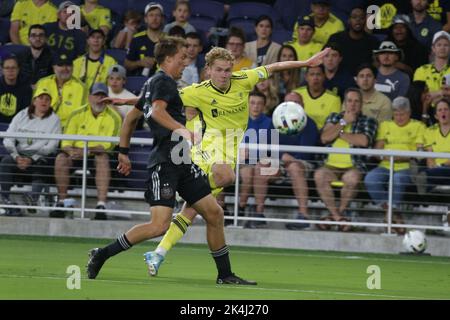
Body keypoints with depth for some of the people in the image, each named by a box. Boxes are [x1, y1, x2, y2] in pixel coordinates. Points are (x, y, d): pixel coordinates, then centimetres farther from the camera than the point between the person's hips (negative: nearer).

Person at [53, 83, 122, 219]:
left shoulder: (113, 117, -1)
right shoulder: (77, 114, 7)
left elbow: (107, 145, -13)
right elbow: (66, 142, 1)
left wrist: (88, 151, -30)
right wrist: (71, 151, -24)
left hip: (98, 154, -2)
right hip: (76, 153, 2)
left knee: (103, 158, -36)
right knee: (61, 158, -28)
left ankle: (101, 204, -44)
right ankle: (61, 202, -25)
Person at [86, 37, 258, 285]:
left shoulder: (153, 83, 23)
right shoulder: (164, 81, -6)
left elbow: (131, 117, 30)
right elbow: (157, 111, -25)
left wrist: (123, 152, 33)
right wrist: (182, 130, -39)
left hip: (182, 162, 11)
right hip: (165, 161, -11)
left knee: (214, 214, 6)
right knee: (159, 225, -17)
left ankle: (225, 274, 13)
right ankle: (101, 255, -5)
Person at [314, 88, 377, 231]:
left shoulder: (368, 121, 10)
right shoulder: (334, 117, 20)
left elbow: (364, 141, -10)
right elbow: (325, 138, 3)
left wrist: (340, 133, 0)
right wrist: (343, 122, 0)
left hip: (354, 166, -2)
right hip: (331, 165, 2)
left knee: (352, 178, -38)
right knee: (319, 175, -31)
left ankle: (339, 212, -13)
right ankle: (338, 217, -24)